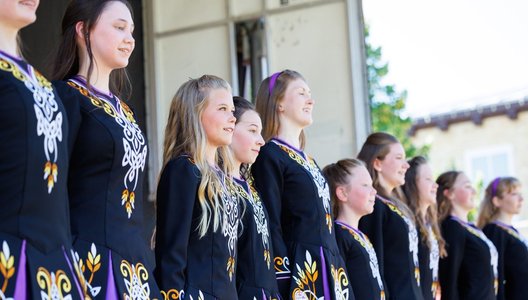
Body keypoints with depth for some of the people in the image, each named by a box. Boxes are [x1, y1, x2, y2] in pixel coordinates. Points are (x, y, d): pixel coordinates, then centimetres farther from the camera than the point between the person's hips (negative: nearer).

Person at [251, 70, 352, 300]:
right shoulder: (269, 156, -6)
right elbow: (270, 227, -12)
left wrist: (340, 278, 17)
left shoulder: (309, 161, 21)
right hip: (299, 272, -9)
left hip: (327, 270, 9)